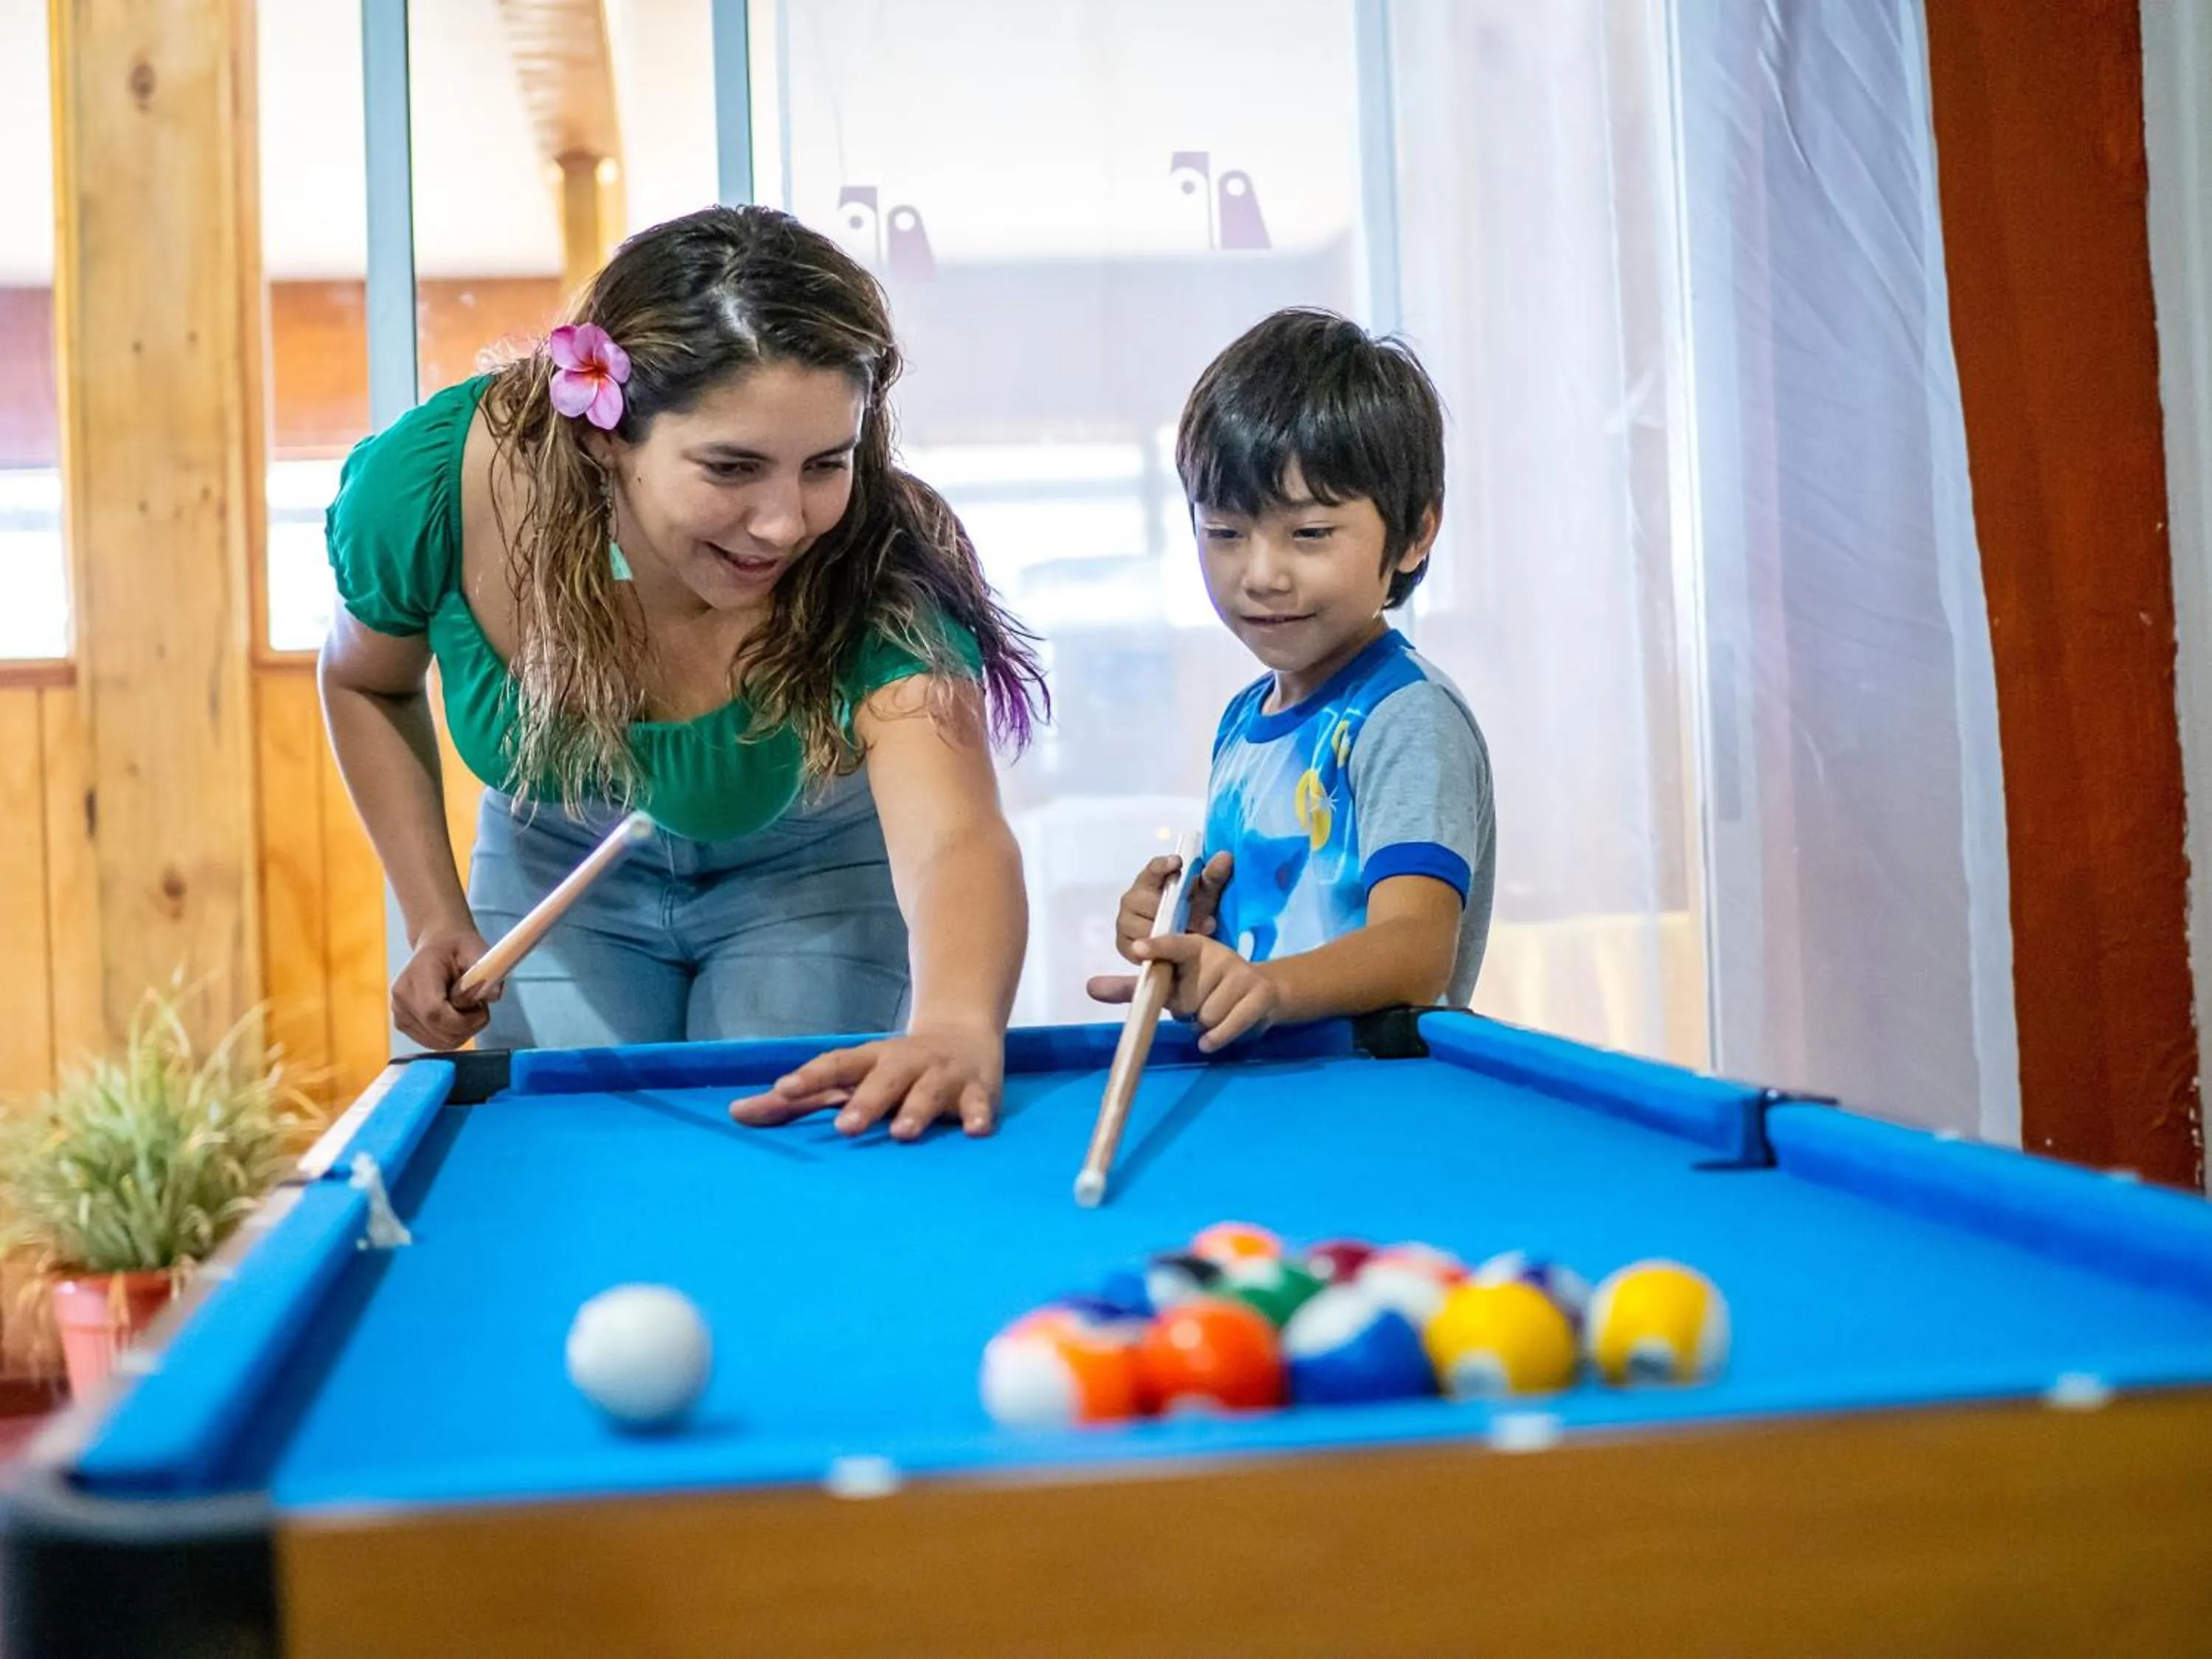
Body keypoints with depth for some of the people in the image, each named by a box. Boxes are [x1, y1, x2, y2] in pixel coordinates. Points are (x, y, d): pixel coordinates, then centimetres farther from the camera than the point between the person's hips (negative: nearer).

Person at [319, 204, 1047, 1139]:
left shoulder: (874, 572, -39)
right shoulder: (434, 486, -30)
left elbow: (955, 836, -55)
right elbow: (368, 682, -7)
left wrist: (959, 1025, -77)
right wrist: (435, 917, -15)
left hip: (810, 874, -1)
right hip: (555, 863, 2)